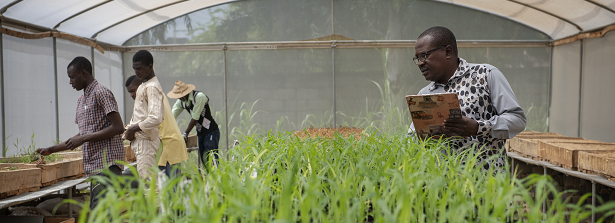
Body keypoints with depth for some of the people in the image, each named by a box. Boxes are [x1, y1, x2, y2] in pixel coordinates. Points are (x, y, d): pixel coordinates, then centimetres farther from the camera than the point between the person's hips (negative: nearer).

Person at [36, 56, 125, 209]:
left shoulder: (101, 93, -8)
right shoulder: (81, 100, 22)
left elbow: (118, 127, -16)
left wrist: (84, 139, -16)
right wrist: (51, 150, 24)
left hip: (107, 163, -9)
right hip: (93, 165, 9)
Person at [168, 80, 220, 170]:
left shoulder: (199, 96, -17)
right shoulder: (181, 101, 6)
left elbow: (195, 118, -17)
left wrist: (185, 134, -13)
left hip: (211, 132, -8)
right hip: (200, 133, 8)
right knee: (203, 160, 8)